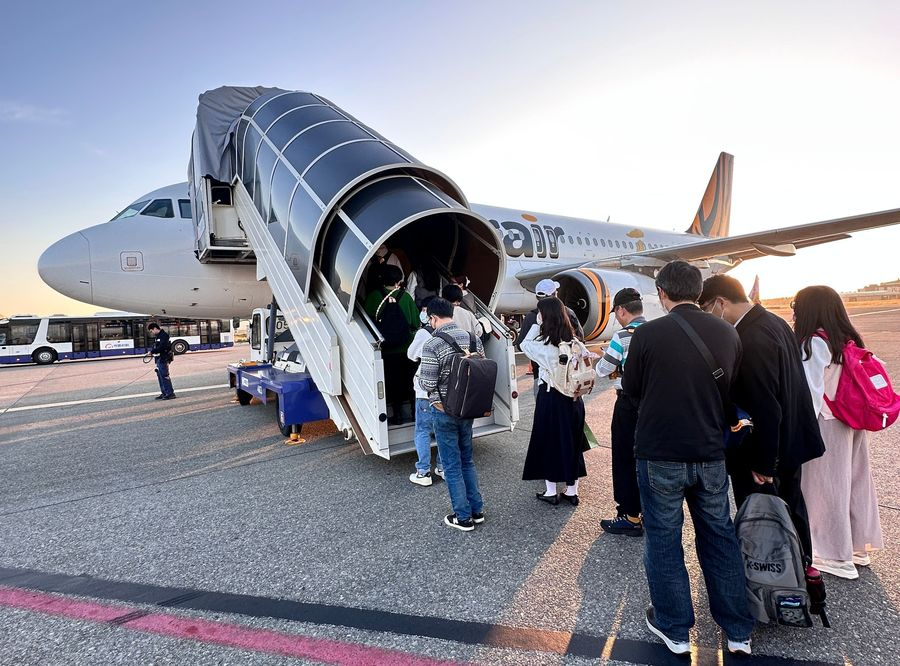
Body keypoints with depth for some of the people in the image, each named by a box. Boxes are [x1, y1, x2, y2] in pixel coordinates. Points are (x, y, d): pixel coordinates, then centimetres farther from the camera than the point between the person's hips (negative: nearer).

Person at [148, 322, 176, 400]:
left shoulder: (163, 335, -13)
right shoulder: (157, 336, 18)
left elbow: (162, 347, -22)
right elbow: (155, 346, 20)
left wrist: (152, 351, -17)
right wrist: (152, 351, 3)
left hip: (163, 359, -10)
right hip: (158, 359, 10)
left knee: (164, 376, -9)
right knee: (160, 376, 13)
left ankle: (170, 393, -6)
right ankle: (164, 393, 20)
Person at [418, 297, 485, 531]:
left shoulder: (432, 345, -19)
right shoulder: (473, 339, -1)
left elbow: (427, 384, -20)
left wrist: (419, 375, 1)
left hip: (444, 411, -6)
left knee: (452, 466, 8)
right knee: (467, 460, 21)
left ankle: (464, 517, 19)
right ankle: (477, 510, 30)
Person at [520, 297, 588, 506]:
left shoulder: (545, 344, -16)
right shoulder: (573, 341, 0)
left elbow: (525, 344, 1)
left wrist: (536, 324, 1)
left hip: (551, 396, -5)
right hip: (572, 395, 5)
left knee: (549, 442, 9)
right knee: (572, 442, 14)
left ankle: (551, 491, 20)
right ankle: (572, 491, 24)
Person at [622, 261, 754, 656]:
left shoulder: (648, 334, -16)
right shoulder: (728, 334, -3)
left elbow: (631, 390, -3)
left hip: (660, 454, -4)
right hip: (711, 454, 4)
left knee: (663, 540, 12)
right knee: (720, 538, 19)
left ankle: (674, 630, 26)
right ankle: (738, 632, 33)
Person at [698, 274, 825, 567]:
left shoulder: (751, 339, -27)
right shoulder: (774, 322, 5)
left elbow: (766, 409, -27)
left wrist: (762, 465, -18)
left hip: (765, 454, -10)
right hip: (790, 443, 10)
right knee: (790, 513, 25)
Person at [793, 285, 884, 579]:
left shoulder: (814, 343, -17)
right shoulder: (848, 339, 7)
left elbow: (811, 392, -18)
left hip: (827, 425, -8)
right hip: (853, 423, 8)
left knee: (827, 488, 3)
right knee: (855, 481, 16)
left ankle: (837, 557, 13)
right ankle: (859, 546, 30)